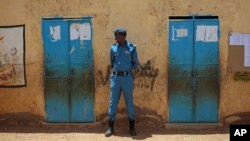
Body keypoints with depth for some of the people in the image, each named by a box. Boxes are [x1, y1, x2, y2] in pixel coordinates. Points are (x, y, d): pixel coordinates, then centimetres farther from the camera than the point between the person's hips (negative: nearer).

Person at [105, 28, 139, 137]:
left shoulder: (132, 48, -2)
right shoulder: (113, 48, 4)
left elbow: (135, 64, 4)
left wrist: (127, 68, -3)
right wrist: (115, 68, 5)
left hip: (127, 78, -2)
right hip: (115, 77, 2)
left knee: (129, 102, 6)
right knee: (113, 102, 4)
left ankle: (132, 127, 19)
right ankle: (110, 127, 13)